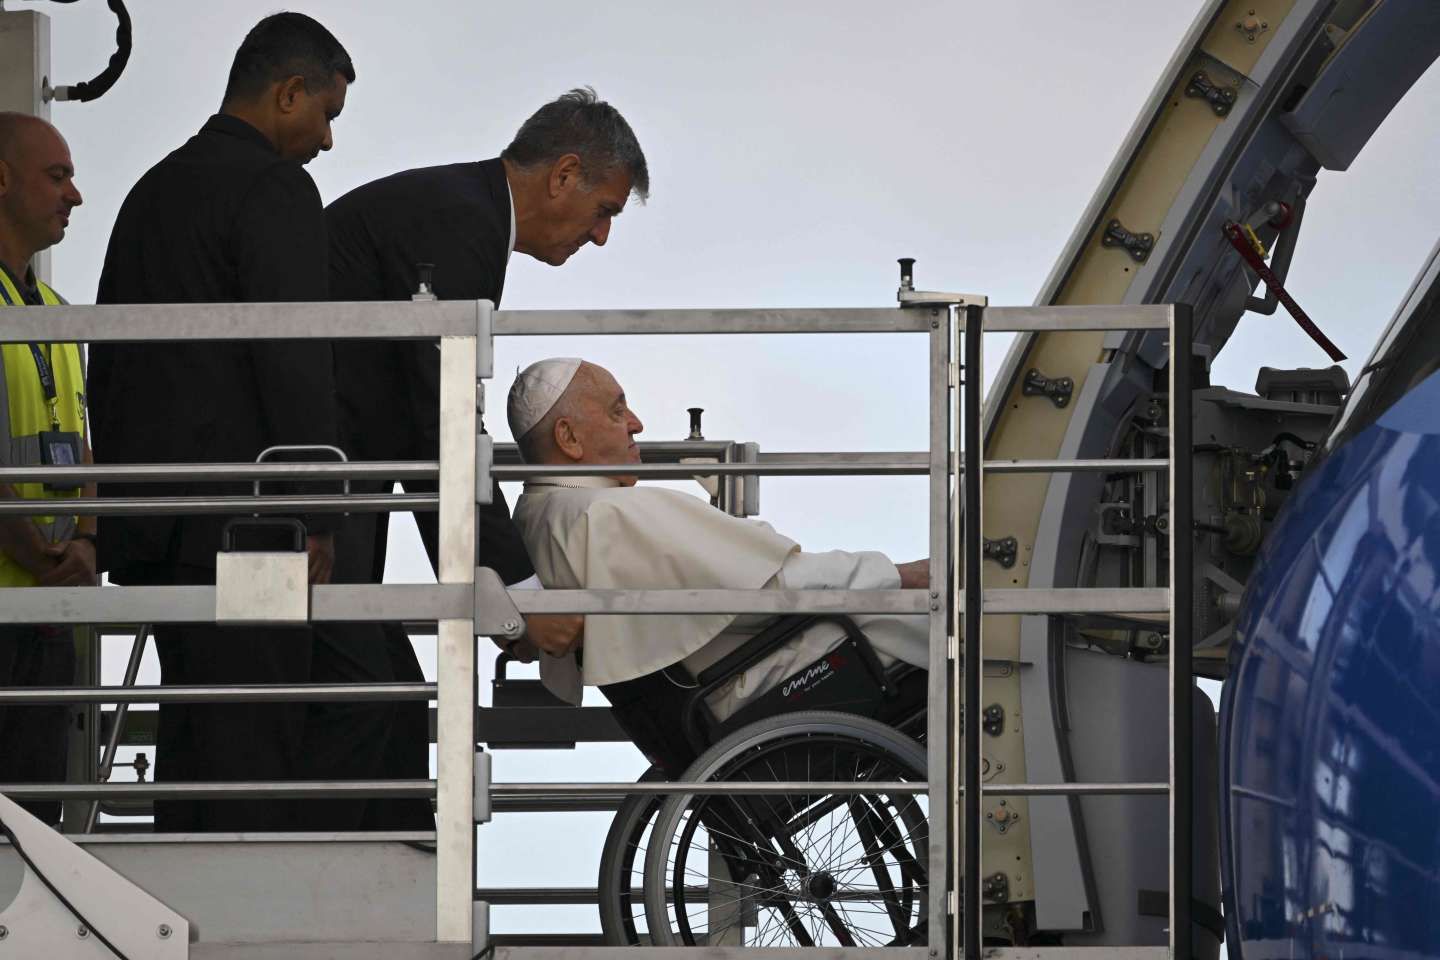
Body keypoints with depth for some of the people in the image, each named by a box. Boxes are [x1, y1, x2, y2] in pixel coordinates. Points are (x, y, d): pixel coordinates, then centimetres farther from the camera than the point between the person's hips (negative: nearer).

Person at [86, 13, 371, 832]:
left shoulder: (154, 190, 19)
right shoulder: (274, 188, -9)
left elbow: (109, 362, 23)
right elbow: (295, 360, -16)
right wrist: (316, 517, -15)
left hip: (152, 517, 9)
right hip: (238, 516, -9)